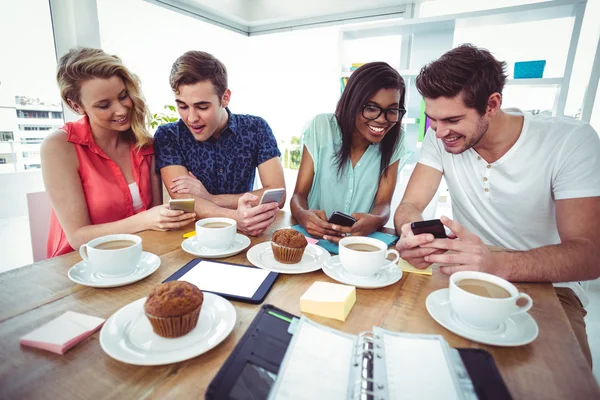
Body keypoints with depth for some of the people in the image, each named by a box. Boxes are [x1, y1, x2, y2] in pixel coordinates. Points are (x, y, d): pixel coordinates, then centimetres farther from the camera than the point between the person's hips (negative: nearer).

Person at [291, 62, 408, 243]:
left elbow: (383, 203, -7)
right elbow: (299, 194, -7)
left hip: (363, 241, 1)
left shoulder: (393, 141, -3)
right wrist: (303, 215, -29)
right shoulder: (321, 127, -8)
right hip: (314, 236, 0)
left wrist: (374, 222, -29)